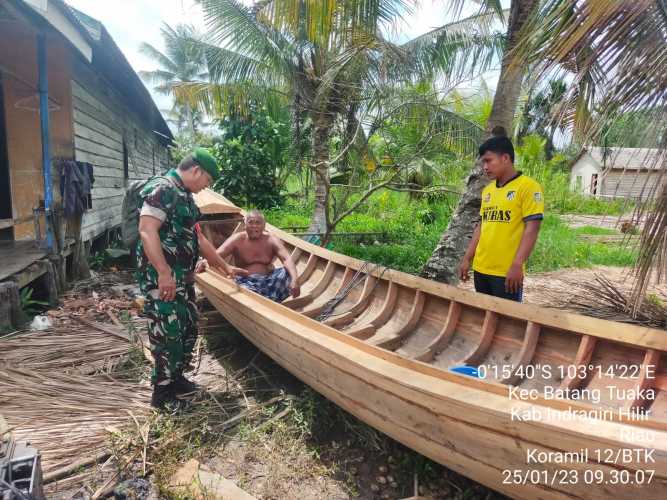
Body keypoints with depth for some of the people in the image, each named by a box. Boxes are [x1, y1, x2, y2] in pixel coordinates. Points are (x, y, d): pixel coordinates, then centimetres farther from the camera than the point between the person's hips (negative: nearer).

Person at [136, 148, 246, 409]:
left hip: (183, 277, 10)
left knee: (188, 329, 16)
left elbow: (198, 238, 24)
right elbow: (146, 230, -24)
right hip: (161, 278, -10)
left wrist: (225, 266, 27)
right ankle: (162, 393, 12)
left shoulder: (185, 196, 17)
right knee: (168, 333, -3)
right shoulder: (162, 189, -14)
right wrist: (164, 273, -28)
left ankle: (175, 378, 32)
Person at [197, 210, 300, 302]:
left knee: (288, 272, -27)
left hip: (268, 280, 1)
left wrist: (294, 279, -35)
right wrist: (206, 262, -37)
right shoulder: (237, 240, -1)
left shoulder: (271, 241, 0)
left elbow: (287, 259, -15)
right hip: (245, 281, -1)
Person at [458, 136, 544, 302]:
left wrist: (517, 266, -20)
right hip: (481, 268, 7)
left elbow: (531, 229, -13)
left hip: (507, 272, -6)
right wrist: (467, 259, 13)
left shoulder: (528, 186, -8)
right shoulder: (487, 190, 12)